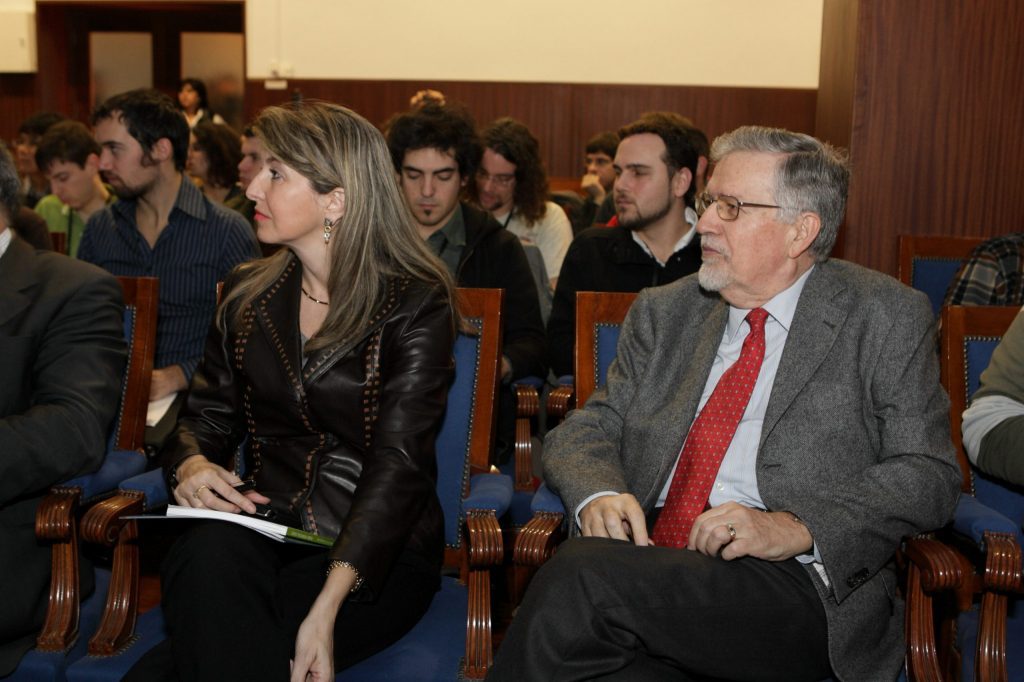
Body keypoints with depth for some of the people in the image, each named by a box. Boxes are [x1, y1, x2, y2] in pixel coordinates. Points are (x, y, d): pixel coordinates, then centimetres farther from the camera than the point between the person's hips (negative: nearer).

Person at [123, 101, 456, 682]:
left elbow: (397, 463, -15)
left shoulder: (417, 304, -6)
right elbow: (208, 415, 18)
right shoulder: (249, 293, 12)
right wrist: (191, 464, -9)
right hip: (266, 526, 5)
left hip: (378, 549, -4)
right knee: (208, 555, -32)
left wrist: (328, 606, -27)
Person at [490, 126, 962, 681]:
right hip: (650, 563, 3)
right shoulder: (662, 314, 19)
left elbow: (928, 474, 0)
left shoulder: (886, 318, 6)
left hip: (797, 585, -3)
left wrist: (794, 528, -15)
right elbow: (584, 432, 16)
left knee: (582, 576, -29)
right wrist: (599, 494, -8)